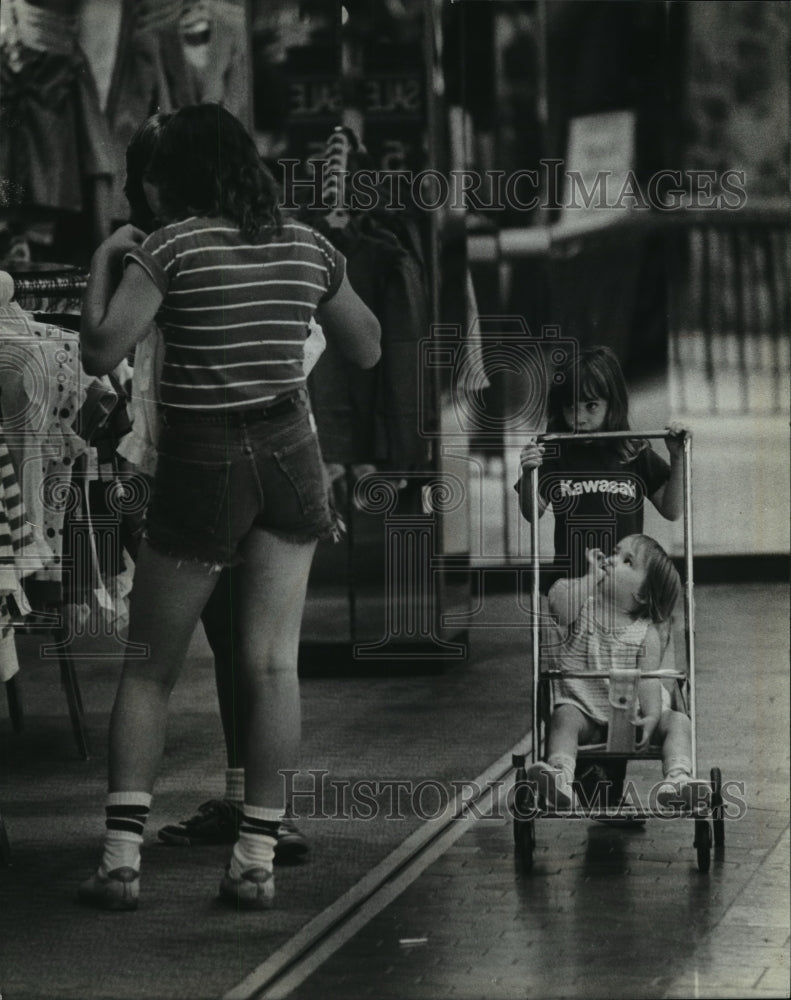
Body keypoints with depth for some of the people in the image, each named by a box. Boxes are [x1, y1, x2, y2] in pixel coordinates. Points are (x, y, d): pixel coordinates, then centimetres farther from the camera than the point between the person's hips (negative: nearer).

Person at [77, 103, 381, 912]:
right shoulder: (306, 248, 5)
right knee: (272, 663, 1)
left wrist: (104, 262, -3)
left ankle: (121, 857, 2)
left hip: (201, 467, -3)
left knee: (148, 671, 7)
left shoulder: (171, 247, -10)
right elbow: (366, 350, 15)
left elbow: (101, 354, -16)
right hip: (288, 458, 4)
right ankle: (257, 859, -2)